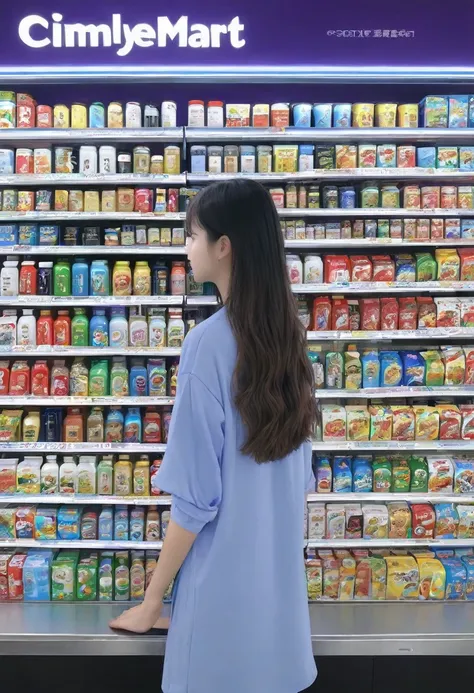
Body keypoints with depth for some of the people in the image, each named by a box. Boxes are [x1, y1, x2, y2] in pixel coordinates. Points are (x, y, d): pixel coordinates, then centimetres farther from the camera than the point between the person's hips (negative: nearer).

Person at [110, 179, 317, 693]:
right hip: (281, 573, 6)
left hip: (224, 579, -6)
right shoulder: (288, 333, -2)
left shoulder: (209, 341, -22)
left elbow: (196, 496, -19)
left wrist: (152, 601, -7)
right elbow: (300, 475, 7)